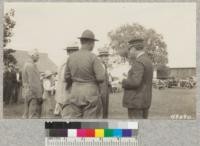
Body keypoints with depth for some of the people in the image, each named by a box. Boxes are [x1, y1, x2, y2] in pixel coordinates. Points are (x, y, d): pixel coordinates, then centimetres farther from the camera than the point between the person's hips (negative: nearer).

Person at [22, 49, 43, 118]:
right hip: (33, 94, -10)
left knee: (27, 114, 12)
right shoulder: (31, 66, -15)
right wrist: (39, 95, -18)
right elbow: (33, 82, -19)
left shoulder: (26, 65, 17)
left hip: (27, 94, 10)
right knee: (34, 115, -10)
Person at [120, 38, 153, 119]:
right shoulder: (147, 61, 15)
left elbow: (135, 82, -25)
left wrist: (123, 82, -8)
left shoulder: (139, 62, -16)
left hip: (136, 102, -10)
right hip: (144, 101, 10)